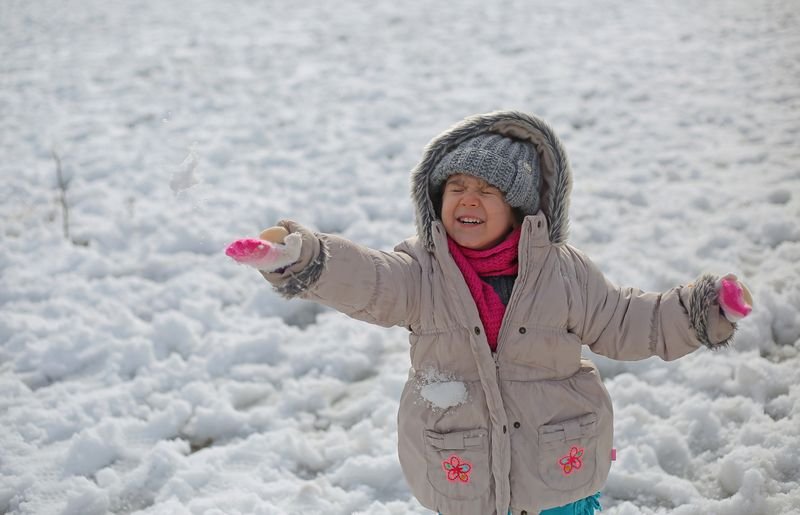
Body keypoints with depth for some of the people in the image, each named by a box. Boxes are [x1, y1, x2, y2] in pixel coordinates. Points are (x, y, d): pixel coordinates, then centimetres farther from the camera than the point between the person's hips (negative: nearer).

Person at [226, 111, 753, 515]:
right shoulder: (420, 272, -9)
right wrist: (297, 257, -44)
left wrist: (703, 312, -8)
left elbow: (624, 324, 2)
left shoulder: (564, 271, -6)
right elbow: (362, 279, -26)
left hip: (560, 468, 0)